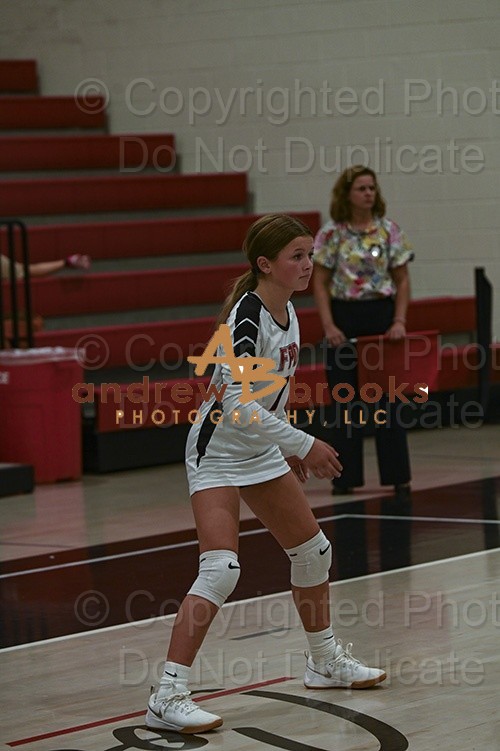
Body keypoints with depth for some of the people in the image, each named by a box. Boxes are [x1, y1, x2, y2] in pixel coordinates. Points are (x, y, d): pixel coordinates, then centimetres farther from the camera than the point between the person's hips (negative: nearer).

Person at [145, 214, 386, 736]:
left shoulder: (286, 311, 3)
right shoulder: (247, 316, -24)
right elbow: (238, 406, -31)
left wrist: (287, 447, 20)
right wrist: (303, 445, -26)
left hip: (261, 452, 9)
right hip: (218, 452, -9)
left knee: (313, 552, 17)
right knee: (220, 570, -21)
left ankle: (325, 662, 37)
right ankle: (167, 698, -20)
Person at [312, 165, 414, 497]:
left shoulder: (390, 231, 1)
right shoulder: (330, 234, -2)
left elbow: (402, 280, 4)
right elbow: (320, 283, 0)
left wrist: (400, 321, -6)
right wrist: (328, 325, -10)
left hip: (381, 316, 1)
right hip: (344, 318, 0)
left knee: (388, 395, 2)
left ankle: (398, 475, 8)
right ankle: (346, 476, 11)